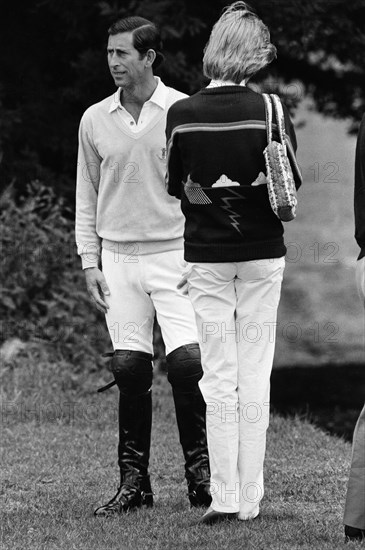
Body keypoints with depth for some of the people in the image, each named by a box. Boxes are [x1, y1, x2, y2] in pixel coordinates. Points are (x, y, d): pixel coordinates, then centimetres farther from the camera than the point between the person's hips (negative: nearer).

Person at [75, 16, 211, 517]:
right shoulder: (95, 120, 7)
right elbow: (86, 196, 14)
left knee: (188, 361, -13)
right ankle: (134, 480, 9)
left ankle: (200, 473, 1)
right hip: (118, 258, 3)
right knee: (129, 369, 1)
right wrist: (90, 262, 7)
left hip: (175, 254, -3)